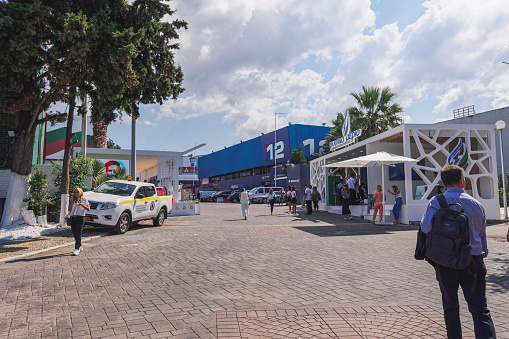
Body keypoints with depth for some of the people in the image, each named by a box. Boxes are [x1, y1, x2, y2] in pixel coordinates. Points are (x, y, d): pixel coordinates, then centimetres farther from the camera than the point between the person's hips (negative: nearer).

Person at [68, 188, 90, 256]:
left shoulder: (84, 200, 5)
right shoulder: (73, 201, 16)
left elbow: (88, 209, -7)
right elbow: (69, 209, 5)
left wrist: (81, 204, -16)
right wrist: (71, 202, -3)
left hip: (80, 218, -5)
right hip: (73, 218, 5)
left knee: (78, 234, -14)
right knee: (75, 234, 8)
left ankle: (76, 249, -19)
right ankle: (80, 247, 25)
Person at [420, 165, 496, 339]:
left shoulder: (436, 202, -7)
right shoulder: (476, 204, 4)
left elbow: (425, 227, -20)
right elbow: (482, 235, 12)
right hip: (474, 262, 1)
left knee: (450, 306, 16)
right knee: (480, 309, 4)